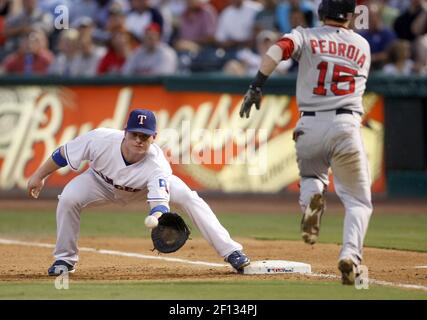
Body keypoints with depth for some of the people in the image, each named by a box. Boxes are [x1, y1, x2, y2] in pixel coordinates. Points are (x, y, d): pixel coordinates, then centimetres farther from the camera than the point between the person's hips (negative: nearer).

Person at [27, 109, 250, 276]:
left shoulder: (156, 166, -41)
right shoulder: (101, 140, -38)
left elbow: (160, 203, -51)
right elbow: (63, 154, -21)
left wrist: (159, 220, -74)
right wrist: (39, 176, -11)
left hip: (149, 183, -1)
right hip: (103, 182, 1)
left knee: (190, 199, -23)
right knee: (68, 199, -26)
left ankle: (231, 252, -15)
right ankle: (65, 259, -2)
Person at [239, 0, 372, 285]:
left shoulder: (306, 37, 8)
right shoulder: (362, 46, 15)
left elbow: (278, 49, -12)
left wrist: (256, 86, -16)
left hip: (310, 126, 0)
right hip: (346, 126, 0)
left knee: (312, 175, 31)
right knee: (358, 201, 10)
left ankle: (312, 197, -7)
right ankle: (350, 255, -16)